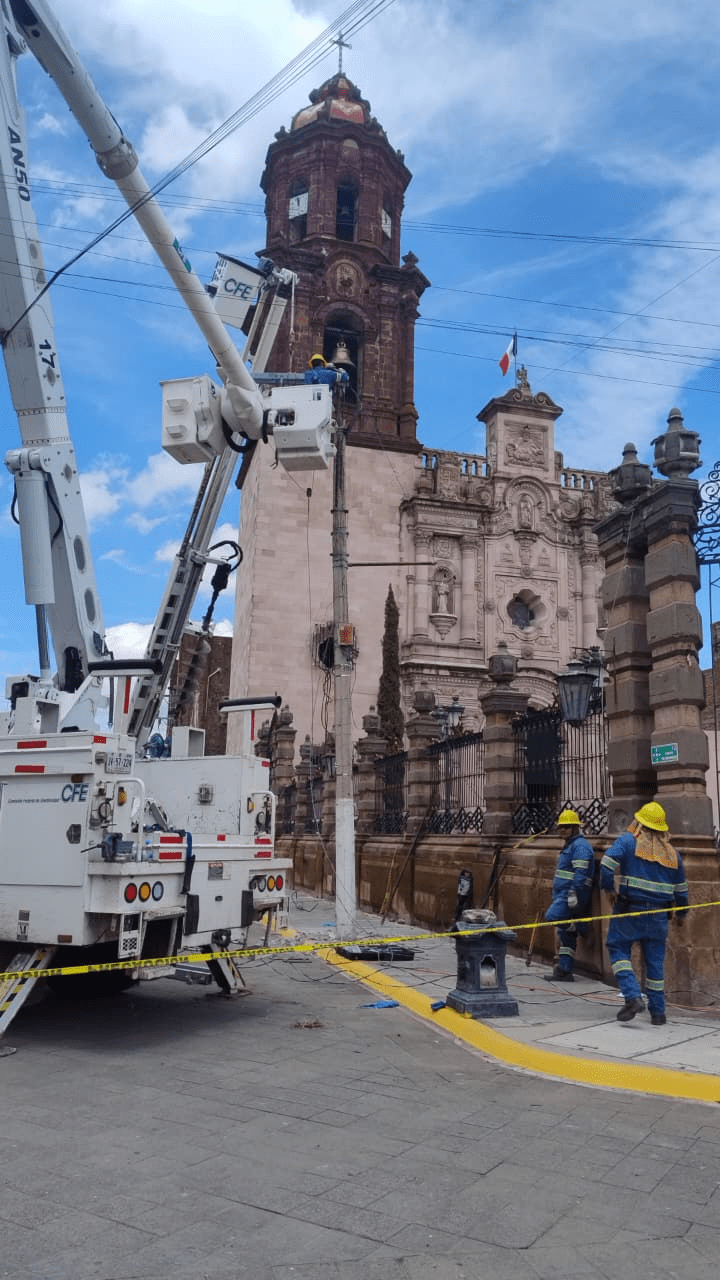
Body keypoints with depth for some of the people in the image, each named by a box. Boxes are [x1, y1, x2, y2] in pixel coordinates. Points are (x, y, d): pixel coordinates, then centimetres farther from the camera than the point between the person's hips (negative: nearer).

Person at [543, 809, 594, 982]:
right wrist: (557, 897, 27)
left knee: (552, 916, -23)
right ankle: (564, 972, 9)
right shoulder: (569, 845, 22)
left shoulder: (580, 846, -10)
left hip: (571, 896, -10)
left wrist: (574, 897, -25)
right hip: (563, 895, 10)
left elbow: (580, 874, -20)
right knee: (566, 936, 8)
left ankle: (579, 926, -5)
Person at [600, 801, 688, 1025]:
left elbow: (608, 863, -18)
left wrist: (609, 889, -4)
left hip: (629, 909, -4)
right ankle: (657, 1013, 14)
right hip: (658, 914, 4)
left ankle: (633, 996, -11)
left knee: (618, 949, 6)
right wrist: (681, 912, 31)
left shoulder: (627, 841, -3)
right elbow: (681, 888, 17)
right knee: (655, 960, 11)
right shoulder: (672, 852, 11)